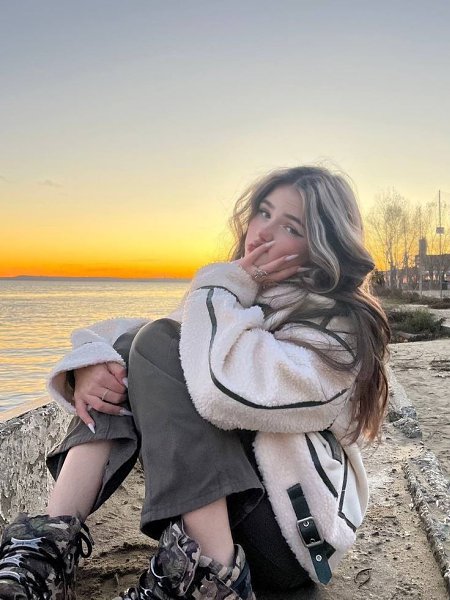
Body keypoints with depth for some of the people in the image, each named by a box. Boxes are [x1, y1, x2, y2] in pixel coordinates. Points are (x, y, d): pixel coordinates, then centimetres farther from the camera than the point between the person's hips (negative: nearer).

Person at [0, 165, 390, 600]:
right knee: (123, 349, -9)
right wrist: (90, 363, -18)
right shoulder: (237, 297, 8)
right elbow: (122, 337, 4)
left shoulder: (341, 327, -14)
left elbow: (226, 391, -32)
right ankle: (52, 541, -18)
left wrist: (227, 289, -17)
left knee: (159, 343, -20)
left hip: (287, 537, -6)